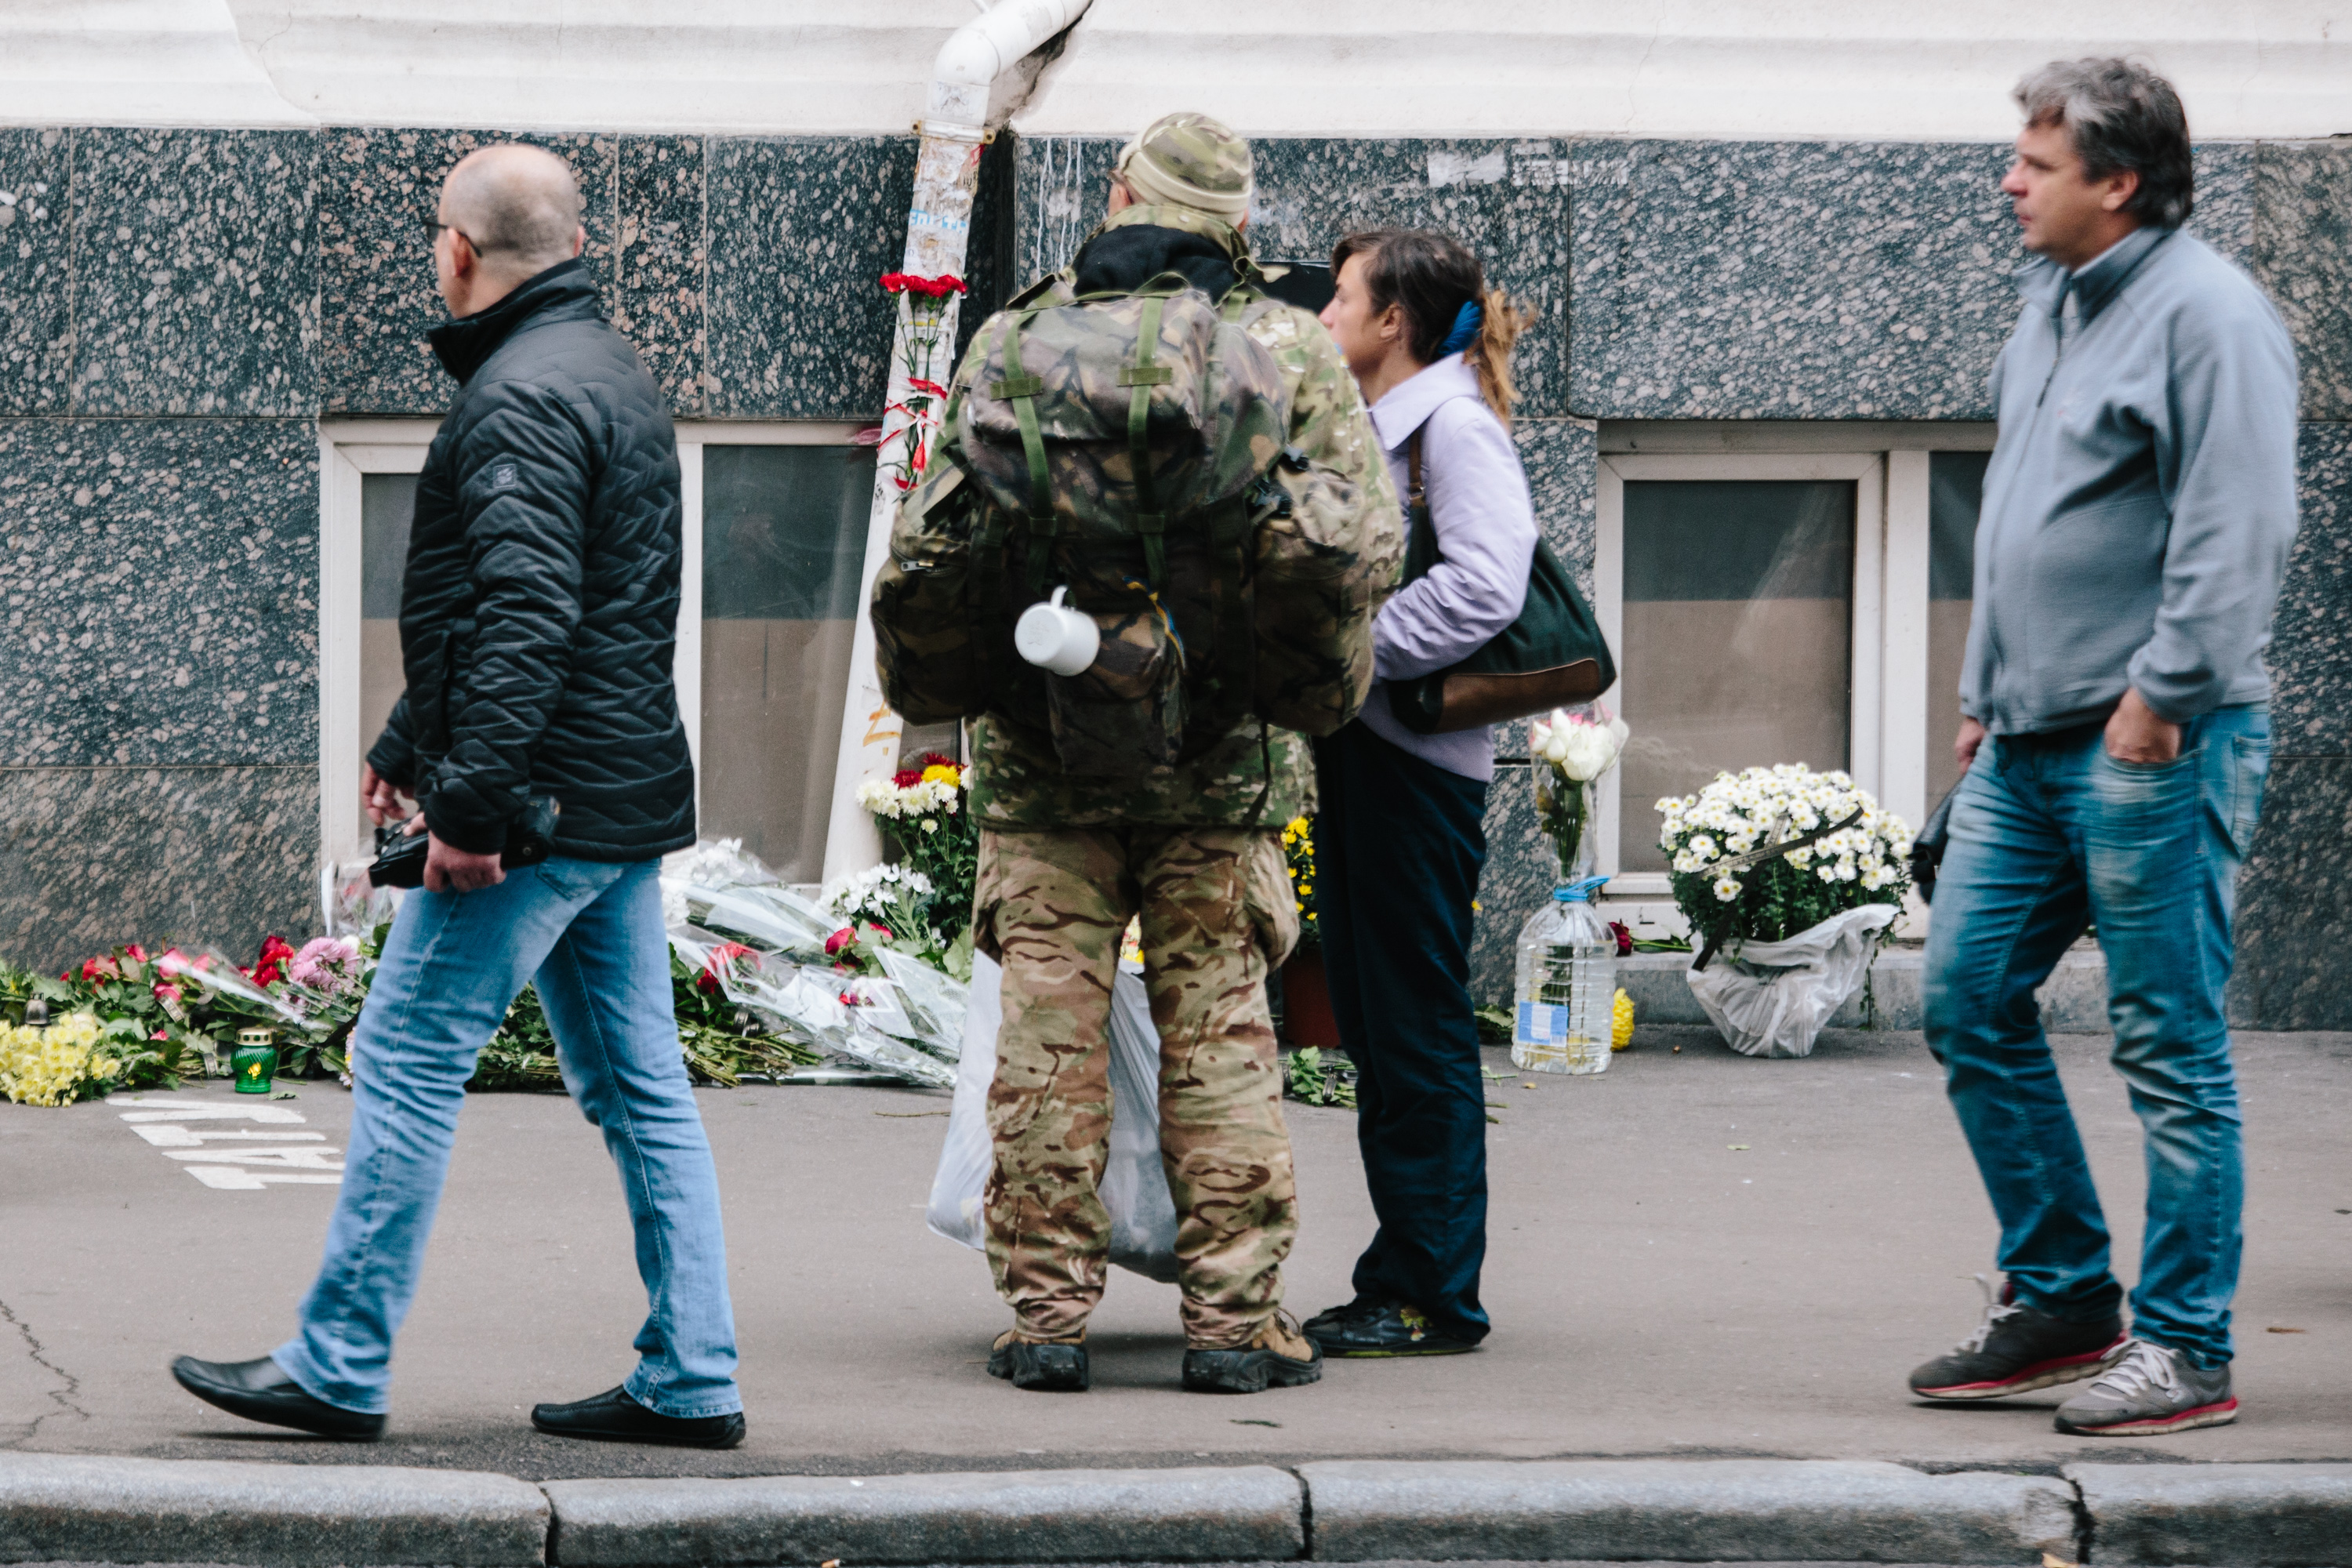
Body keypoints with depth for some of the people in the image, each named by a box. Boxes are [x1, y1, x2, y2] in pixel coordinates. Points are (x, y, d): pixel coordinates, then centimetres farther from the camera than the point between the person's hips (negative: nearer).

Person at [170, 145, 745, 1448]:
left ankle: (338, 1367, 1)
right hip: (630, 801, 10)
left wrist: (469, 801, -26)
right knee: (639, 1085, 9)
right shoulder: (614, 374, 18)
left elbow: (526, 614, -25)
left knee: (407, 1061, -3)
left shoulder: (520, 398, -15)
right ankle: (692, 1381, 8)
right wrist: (410, 743, 32)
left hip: (542, 802, -10)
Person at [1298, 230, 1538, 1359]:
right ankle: (1400, 1285, 16)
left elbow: (1483, 588, -22)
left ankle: (1434, 1297, -3)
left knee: (1419, 1031, -6)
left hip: (1419, 758, -10)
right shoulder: (1370, 427, 17)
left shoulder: (1454, 425, -11)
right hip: (1359, 751, 10)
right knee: (1372, 1024, 11)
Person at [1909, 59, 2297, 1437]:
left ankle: (2185, 1350, 2)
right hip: (2028, 744, 9)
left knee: (2171, 1048, -4)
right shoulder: (2055, 302, 16)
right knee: (1970, 999, 10)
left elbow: (2236, 530, -18)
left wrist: (2159, 698, -20)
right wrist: (1986, 691, 22)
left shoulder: (2206, 313, -12)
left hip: (2152, 747, -9)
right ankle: (2059, 1295, 21)